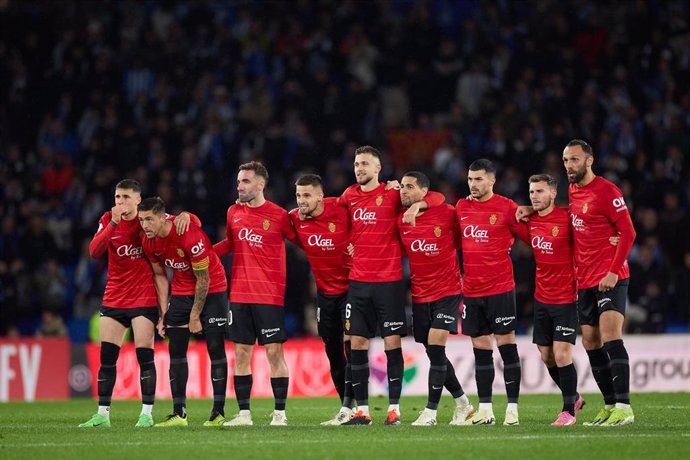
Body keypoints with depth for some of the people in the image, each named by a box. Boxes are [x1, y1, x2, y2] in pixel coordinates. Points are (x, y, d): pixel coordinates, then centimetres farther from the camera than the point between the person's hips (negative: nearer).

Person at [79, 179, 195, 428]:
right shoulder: (108, 220, 3)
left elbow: (193, 221, 2)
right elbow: (94, 251, -12)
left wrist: (185, 216, -22)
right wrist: (113, 223, -22)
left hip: (144, 300, -3)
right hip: (113, 300, 3)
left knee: (145, 356, -6)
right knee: (106, 358, 2)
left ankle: (147, 413, -1)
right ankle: (102, 414, 7)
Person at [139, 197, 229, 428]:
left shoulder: (190, 236, -29)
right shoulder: (148, 241, -9)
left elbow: (203, 280, -20)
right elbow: (159, 276, 6)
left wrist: (195, 317, -14)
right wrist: (164, 315, 1)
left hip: (212, 291, -6)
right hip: (181, 293, 6)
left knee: (215, 350, -7)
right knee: (176, 350, 0)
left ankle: (219, 412, -4)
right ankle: (179, 413, 3)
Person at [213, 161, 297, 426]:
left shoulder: (278, 215, -5)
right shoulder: (234, 212, 9)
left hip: (270, 295, -5)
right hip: (239, 294, 5)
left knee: (274, 352, -4)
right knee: (241, 353, 5)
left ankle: (280, 413, 1)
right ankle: (244, 413, 10)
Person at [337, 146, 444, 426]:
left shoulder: (392, 195, -3)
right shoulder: (349, 197, 9)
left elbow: (437, 197, -2)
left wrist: (417, 204, -23)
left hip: (389, 281, -4)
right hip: (358, 281, 4)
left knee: (392, 342, -3)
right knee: (357, 343, 2)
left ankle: (394, 408, 2)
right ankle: (362, 410, 6)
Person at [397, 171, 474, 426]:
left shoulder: (447, 213, -10)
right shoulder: (399, 220, 0)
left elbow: (460, 239, 5)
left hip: (447, 290, -4)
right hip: (419, 295, 5)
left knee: (436, 345, -15)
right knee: (434, 353, 8)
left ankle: (430, 411, -8)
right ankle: (463, 403, 27)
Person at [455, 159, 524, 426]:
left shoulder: (506, 208, -5)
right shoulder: (461, 208, 9)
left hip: (500, 289, -5)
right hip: (471, 291, 5)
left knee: (506, 345, -2)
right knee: (480, 350, 7)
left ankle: (512, 409, 1)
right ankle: (485, 411, 10)